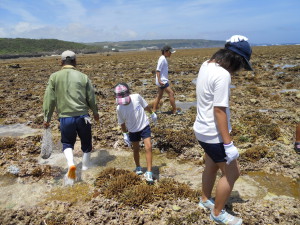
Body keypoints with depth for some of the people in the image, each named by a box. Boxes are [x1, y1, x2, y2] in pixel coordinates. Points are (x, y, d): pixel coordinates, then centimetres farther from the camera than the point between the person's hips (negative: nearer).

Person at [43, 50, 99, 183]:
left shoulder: (54, 77, 0)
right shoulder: (83, 77, 0)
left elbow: (49, 99, -1)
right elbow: (91, 98, 4)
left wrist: (46, 118, 7)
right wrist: (95, 112, 20)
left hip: (65, 117, 0)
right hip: (82, 117, 0)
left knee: (67, 143, 18)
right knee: (86, 144, 18)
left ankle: (71, 164, -6)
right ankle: (85, 168, 29)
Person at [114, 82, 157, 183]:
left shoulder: (137, 97, -21)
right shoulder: (119, 108, -19)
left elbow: (145, 106, -1)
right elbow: (122, 123, -3)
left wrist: (152, 114, 12)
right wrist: (125, 134, 2)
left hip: (144, 126, -1)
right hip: (133, 130, 1)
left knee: (148, 147, -12)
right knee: (136, 149, 16)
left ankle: (149, 172, -6)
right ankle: (138, 167, 42)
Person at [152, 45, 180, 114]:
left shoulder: (164, 59, 14)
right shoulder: (162, 59, -15)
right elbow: (158, 70, -19)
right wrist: (159, 80, -25)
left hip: (163, 80, 10)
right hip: (162, 81, -10)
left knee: (159, 96, 13)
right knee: (171, 93, -7)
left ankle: (154, 110, 18)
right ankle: (174, 110, -1)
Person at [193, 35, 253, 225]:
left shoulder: (207, 65, 4)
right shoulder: (223, 74, -24)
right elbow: (219, 110, -26)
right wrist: (228, 143, -23)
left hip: (204, 129, 9)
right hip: (213, 134, -9)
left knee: (212, 166, 26)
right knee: (232, 173, 7)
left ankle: (205, 200, 47)